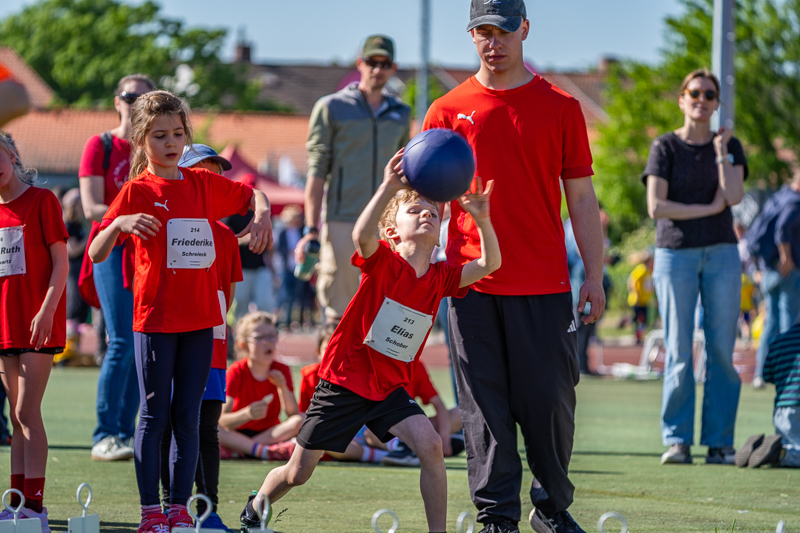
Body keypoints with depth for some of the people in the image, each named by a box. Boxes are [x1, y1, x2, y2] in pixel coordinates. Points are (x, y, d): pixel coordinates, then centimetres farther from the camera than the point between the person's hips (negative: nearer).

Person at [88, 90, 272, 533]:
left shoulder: (203, 183, 8)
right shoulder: (136, 192, -5)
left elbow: (252, 195, 25)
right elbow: (96, 254, -10)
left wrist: (262, 215, 2)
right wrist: (120, 223, -30)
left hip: (199, 321, 4)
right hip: (154, 321, -4)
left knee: (187, 419, 7)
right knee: (154, 416, 0)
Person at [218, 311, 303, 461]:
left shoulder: (282, 371, 1)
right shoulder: (237, 371, -7)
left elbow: (292, 414, -9)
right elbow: (222, 421, -16)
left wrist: (282, 387, -23)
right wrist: (247, 414, -35)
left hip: (271, 433, 3)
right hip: (238, 434, -3)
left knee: (302, 420, -24)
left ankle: (238, 449, -29)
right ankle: (262, 450, -39)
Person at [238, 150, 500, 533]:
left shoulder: (441, 278, -1)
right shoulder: (382, 261, -15)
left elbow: (489, 264, -12)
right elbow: (362, 235, -37)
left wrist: (482, 219, -29)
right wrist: (388, 189, -51)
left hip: (390, 387, 3)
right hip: (344, 378, -3)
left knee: (429, 445, -23)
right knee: (299, 472, 6)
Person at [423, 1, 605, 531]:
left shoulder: (560, 108, 6)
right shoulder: (448, 110, 8)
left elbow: (581, 197, 8)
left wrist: (595, 276, 2)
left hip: (544, 287, -1)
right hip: (471, 283, 1)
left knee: (550, 399, 0)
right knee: (486, 407, 0)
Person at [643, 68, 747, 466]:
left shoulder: (729, 146, 10)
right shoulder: (665, 147, 2)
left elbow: (734, 196, -7)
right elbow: (656, 207, -8)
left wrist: (720, 150, -5)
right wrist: (709, 209, -9)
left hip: (721, 254, 2)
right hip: (675, 254, -2)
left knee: (721, 351, -2)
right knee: (678, 351, -5)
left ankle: (719, 441, 1)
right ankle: (677, 440, -1)